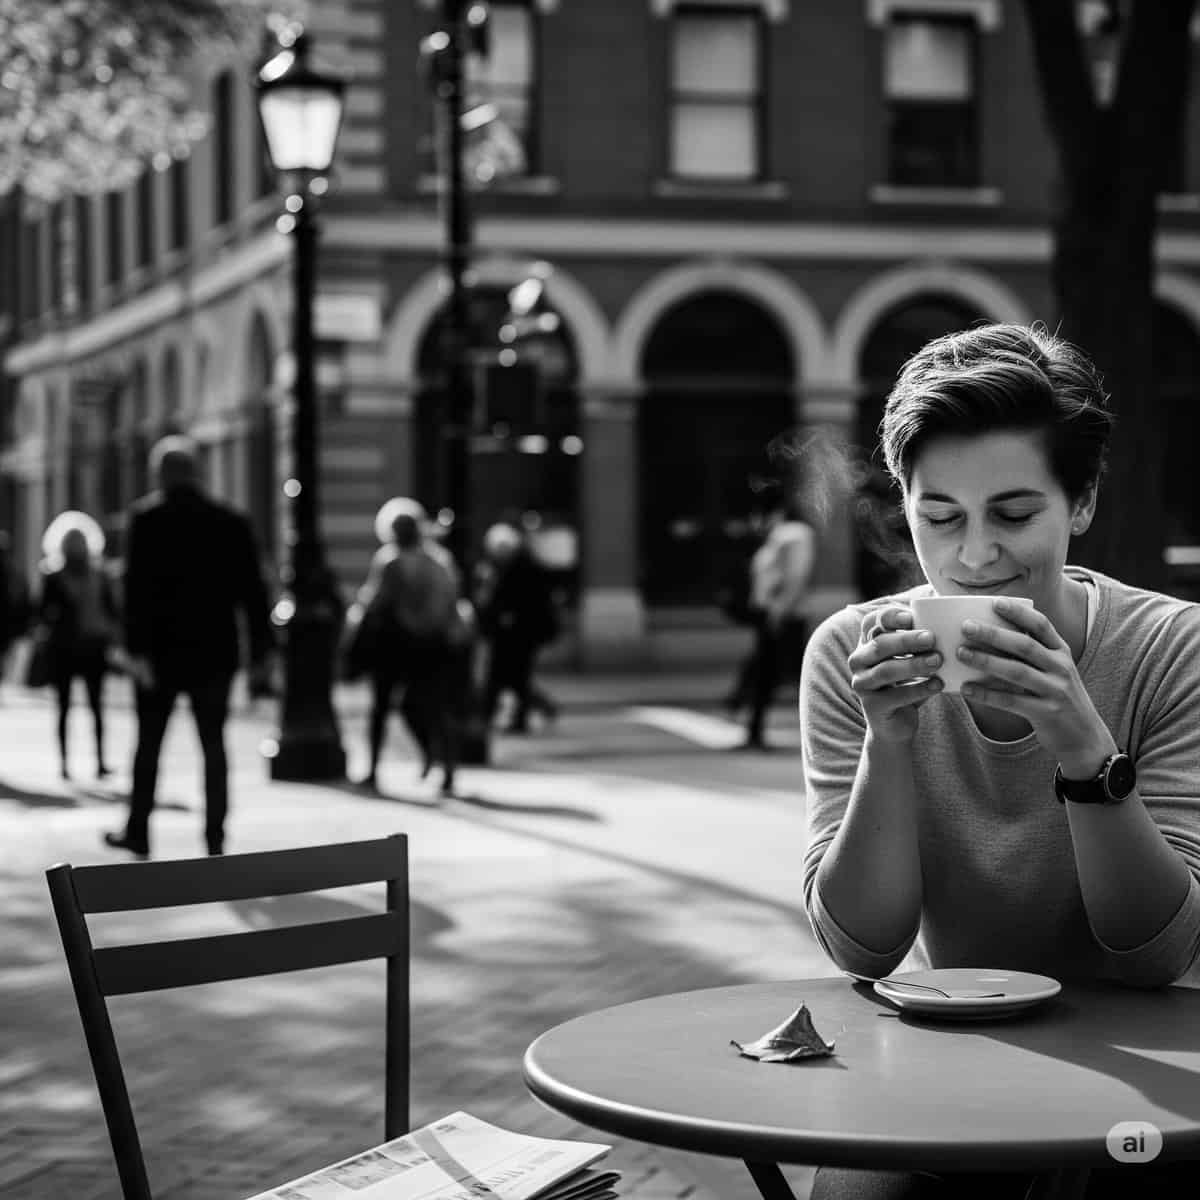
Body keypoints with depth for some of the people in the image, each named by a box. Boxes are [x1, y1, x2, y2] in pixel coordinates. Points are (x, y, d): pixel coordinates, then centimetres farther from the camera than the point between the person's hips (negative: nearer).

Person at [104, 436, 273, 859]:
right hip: (214, 653, 2)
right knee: (213, 743, 8)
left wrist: (136, 649, -14)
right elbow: (251, 590, 2)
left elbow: (137, 588, -13)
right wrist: (260, 649, 7)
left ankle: (138, 831, 16)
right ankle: (215, 836, 6)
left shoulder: (147, 518, -7)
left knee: (148, 744, 10)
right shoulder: (232, 522, 2)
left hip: (161, 650, -2)